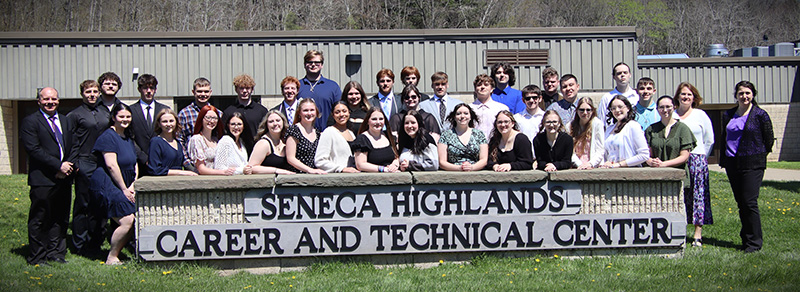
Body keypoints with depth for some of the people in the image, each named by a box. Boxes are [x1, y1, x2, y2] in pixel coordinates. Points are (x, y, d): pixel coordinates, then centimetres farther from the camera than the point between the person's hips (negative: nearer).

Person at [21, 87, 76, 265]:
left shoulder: (66, 122, 17)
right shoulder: (30, 122, -2)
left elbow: (73, 148, 15)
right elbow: (34, 150, -12)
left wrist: (69, 166, -4)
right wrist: (59, 165, -15)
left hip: (64, 178, 6)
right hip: (42, 180, -6)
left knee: (61, 218, 10)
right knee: (39, 220, 0)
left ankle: (56, 253, 20)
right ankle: (36, 257, 8)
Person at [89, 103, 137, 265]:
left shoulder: (128, 138, 17)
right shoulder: (108, 136, -9)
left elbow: (135, 164, 16)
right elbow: (111, 165, -15)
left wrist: (133, 186, 2)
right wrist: (124, 189, -12)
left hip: (124, 186, 8)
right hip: (107, 184, -8)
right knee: (127, 221, -16)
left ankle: (116, 253, 13)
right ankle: (111, 258, -1)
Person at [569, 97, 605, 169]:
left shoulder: (597, 124, 1)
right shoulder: (571, 126, 9)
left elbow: (600, 150, -2)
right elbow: (571, 151, 4)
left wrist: (590, 164, -14)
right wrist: (580, 164, -9)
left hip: (594, 167, -3)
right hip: (577, 168, 3)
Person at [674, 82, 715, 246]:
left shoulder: (700, 115, 7)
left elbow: (709, 140, 8)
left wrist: (700, 158, 4)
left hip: (697, 160, -1)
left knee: (698, 195, -3)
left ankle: (698, 234, -1)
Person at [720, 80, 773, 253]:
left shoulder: (760, 115, -3)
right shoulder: (728, 115, 10)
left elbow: (769, 140, 2)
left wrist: (758, 156, 5)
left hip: (752, 164, -5)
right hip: (732, 164, 5)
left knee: (750, 202, -9)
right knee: (740, 203, 9)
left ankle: (754, 242, -2)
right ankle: (746, 238, 18)